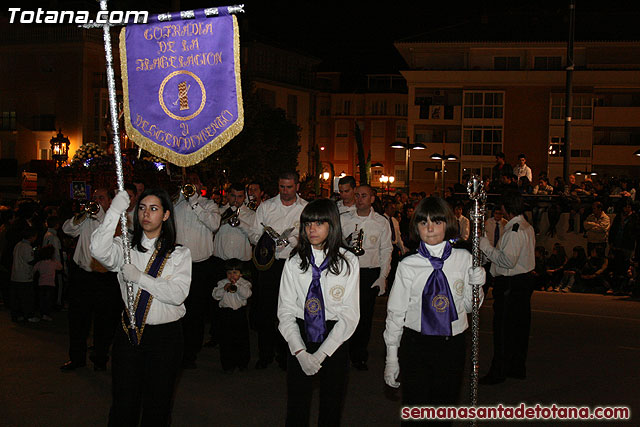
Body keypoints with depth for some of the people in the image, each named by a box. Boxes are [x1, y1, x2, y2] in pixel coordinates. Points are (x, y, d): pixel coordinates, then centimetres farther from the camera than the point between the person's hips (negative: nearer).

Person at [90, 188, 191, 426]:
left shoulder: (179, 253, 4)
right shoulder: (125, 247, 5)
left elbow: (178, 293, -10)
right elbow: (99, 251, -18)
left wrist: (139, 277, -16)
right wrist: (115, 211, -21)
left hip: (165, 336, 0)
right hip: (129, 334, 0)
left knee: (157, 407, 10)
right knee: (123, 406, 3)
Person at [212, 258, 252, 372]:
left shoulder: (244, 283, 2)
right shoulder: (222, 283, 5)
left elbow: (247, 294, -15)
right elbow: (215, 295, -4)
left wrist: (236, 285, -20)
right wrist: (224, 289, -19)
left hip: (240, 312, 0)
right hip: (225, 313, 0)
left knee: (242, 338, 6)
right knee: (226, 339, 1)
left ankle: (242, 363, 20)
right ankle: (228, 364, 10)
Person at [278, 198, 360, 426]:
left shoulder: (348, 262, -5)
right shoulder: (294, 262, 0)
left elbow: (349, 315, -7)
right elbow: (285, 311, -1)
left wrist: (321, 354, -13)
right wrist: (301, 353, -12)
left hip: (334, 340, -1)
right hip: (300, 336, 1)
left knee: (331, 408, 10)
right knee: (296, 407, 7)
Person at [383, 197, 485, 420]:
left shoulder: (464, 259, -1)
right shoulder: (408, 266, -7)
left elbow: (469, 305, 10)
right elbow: (395, 312, -1)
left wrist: (477, 285, -11)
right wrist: (391, 357, 0)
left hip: (453, 345, 2)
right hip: (415, 345, -2)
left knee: (445, 406, 14)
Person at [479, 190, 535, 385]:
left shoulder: (514, 230, -19)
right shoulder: (527, 227, 12)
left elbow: (508, 261, -25)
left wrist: (486, 246, -18)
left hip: (510, 286, -10)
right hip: (524, 280, 10)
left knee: (503, 329, -3)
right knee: (520, 326, 16)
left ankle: (498, 372, 4)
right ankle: (518, 367, 26)